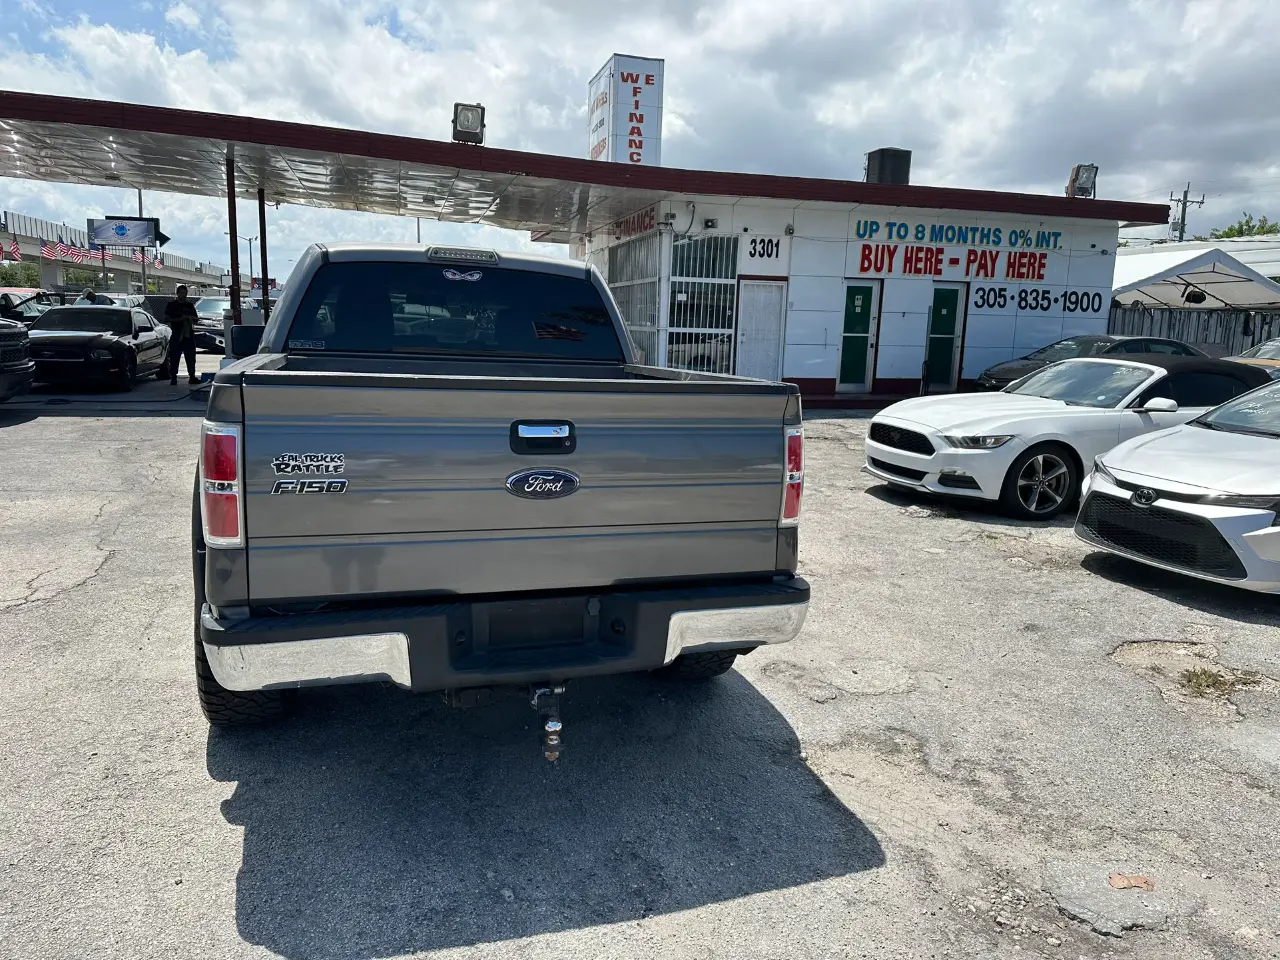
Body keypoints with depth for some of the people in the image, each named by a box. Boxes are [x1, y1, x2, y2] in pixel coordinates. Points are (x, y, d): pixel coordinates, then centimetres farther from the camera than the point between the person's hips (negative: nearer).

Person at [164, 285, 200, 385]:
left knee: (191, 357, 4)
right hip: (176, 335, -3)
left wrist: (190, 318, -4)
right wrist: (180, 319, -13)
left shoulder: (190, 305, 16)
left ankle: (192, 377, 9)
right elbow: (166, 319, -2)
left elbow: (196, 319, 19)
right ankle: (173, 378, -2)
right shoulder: (171, 305, 5)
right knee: (174, 358, -4)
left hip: (189, 334, 3)